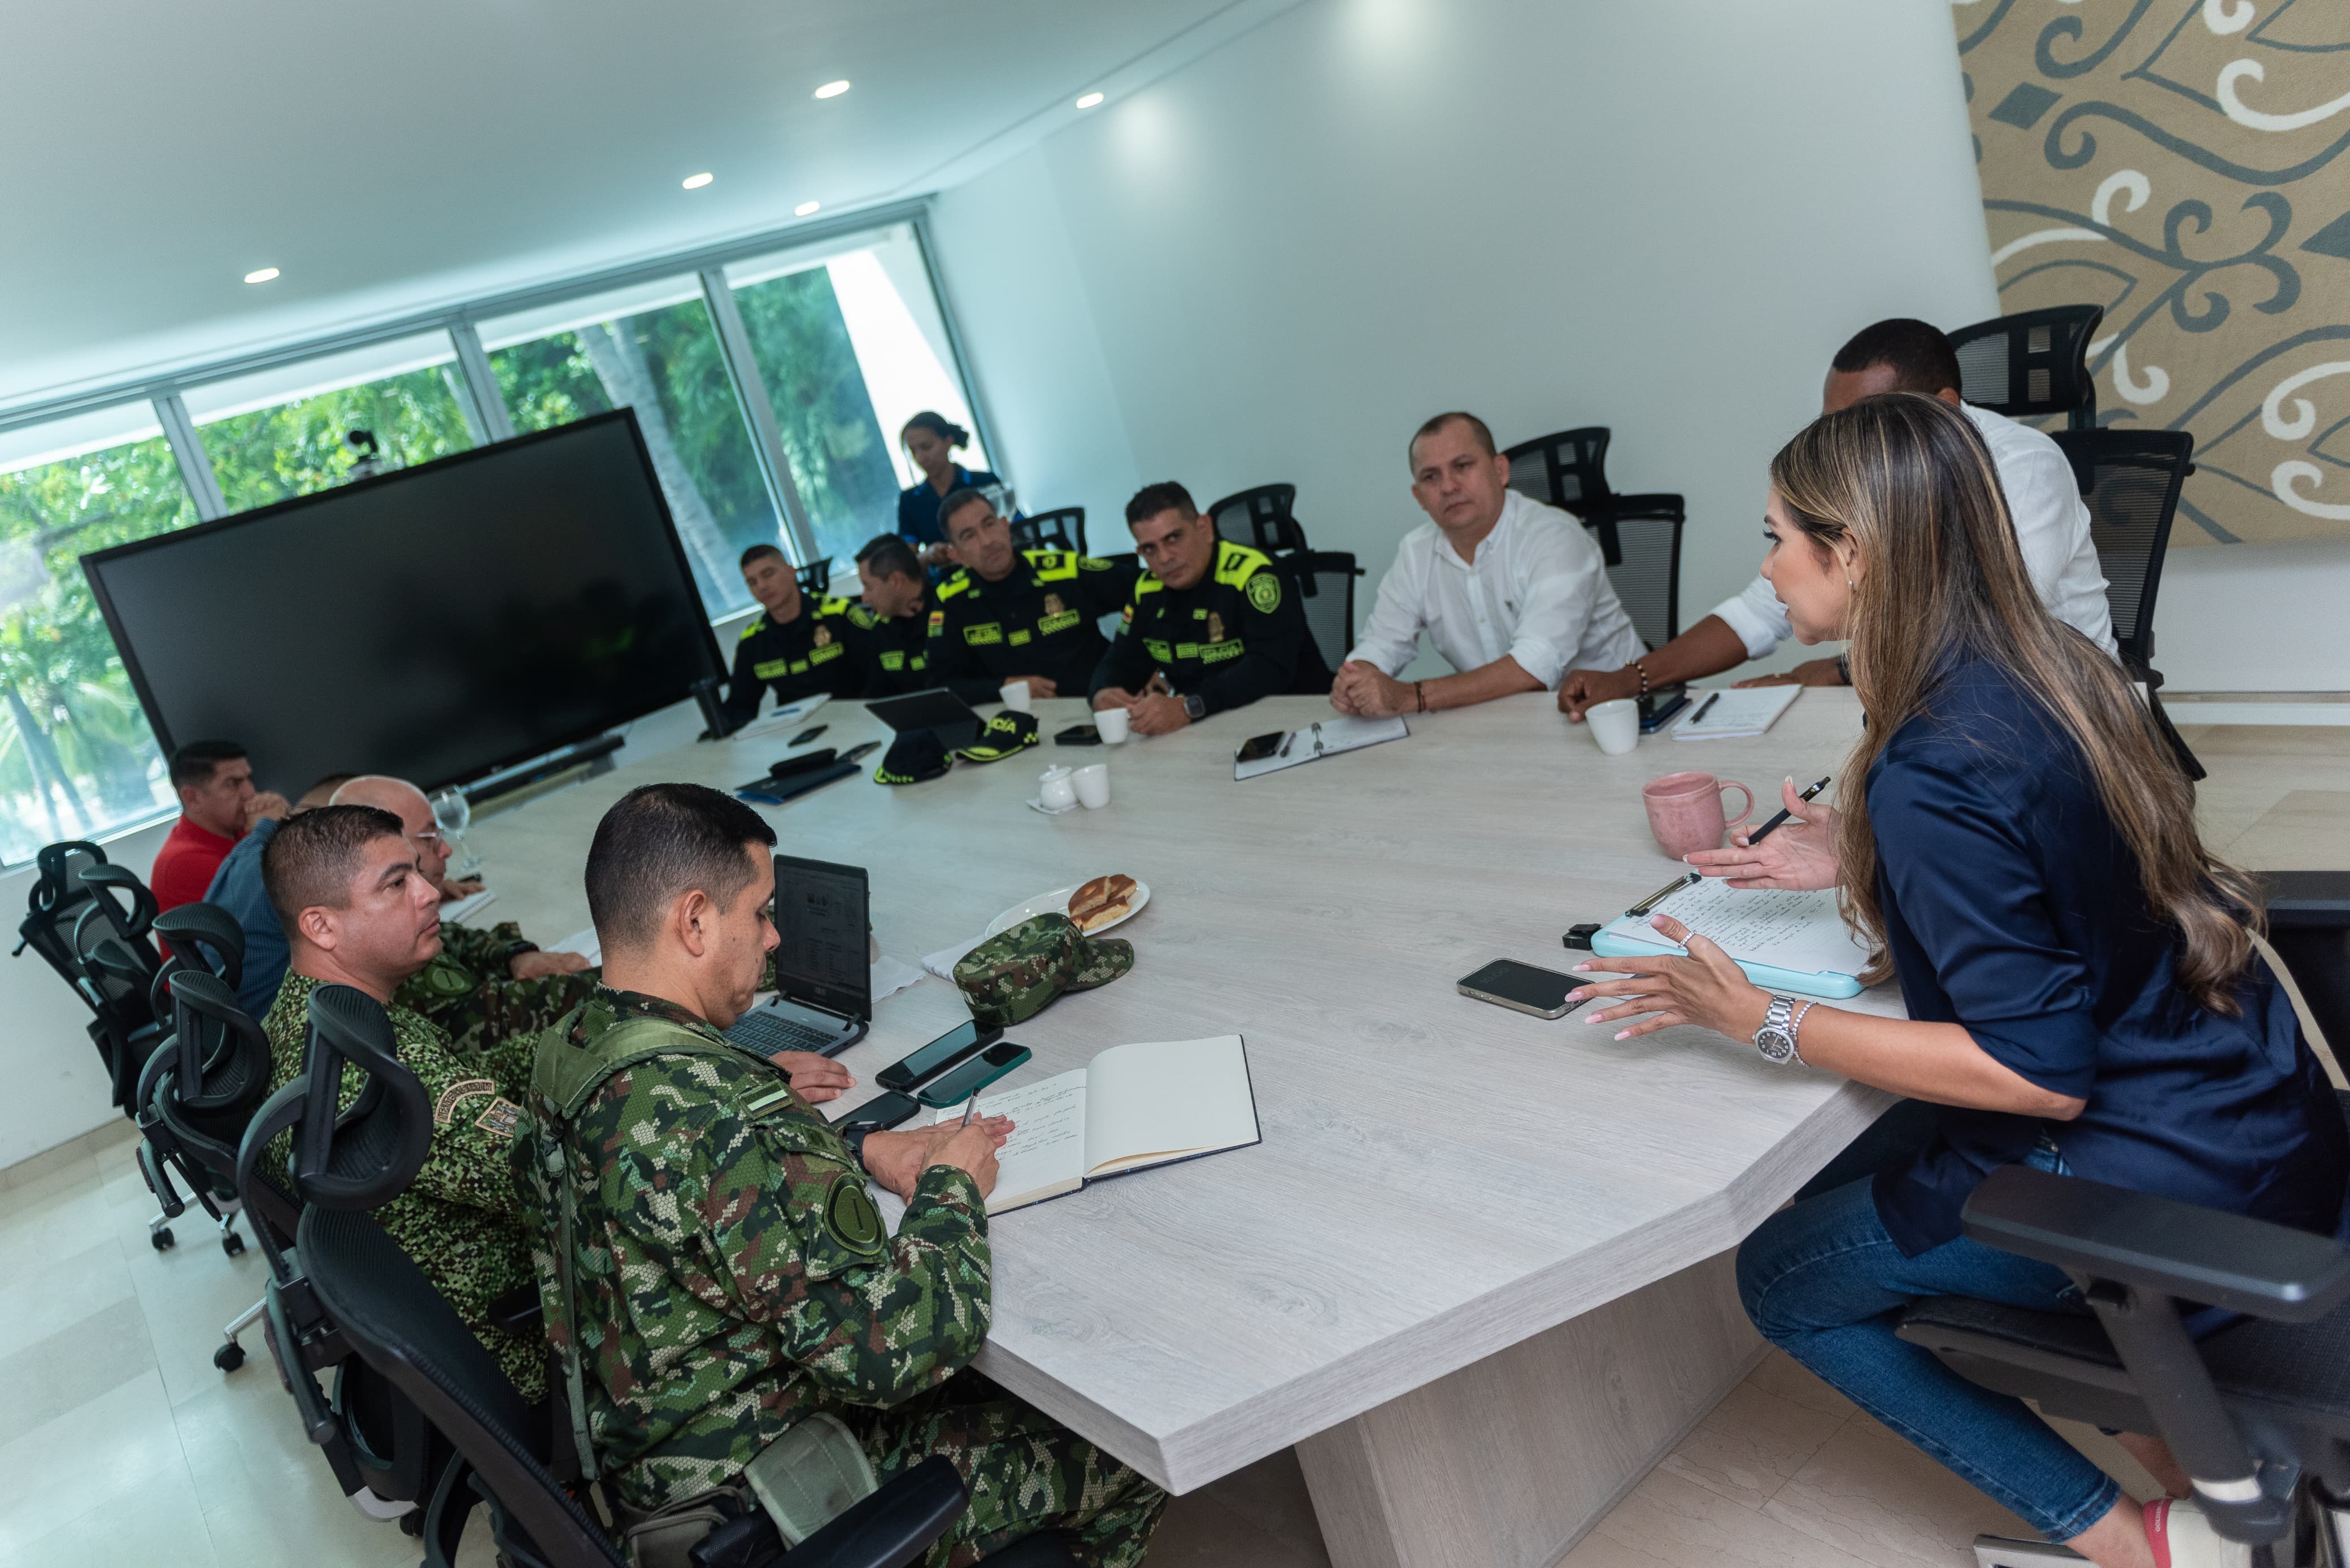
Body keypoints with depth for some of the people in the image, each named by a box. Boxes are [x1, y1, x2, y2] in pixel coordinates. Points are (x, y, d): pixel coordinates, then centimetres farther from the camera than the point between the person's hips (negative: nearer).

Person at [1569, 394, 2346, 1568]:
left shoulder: (1927, 774, -27)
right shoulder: (2048, 662, 0)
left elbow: (2041, 1073, -23)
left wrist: (1762, 1021, -21)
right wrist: (1858, 867, 11)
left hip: (2159, 1191, -8)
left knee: (1782, 1278, 9)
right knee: (1872, 1160, 26)